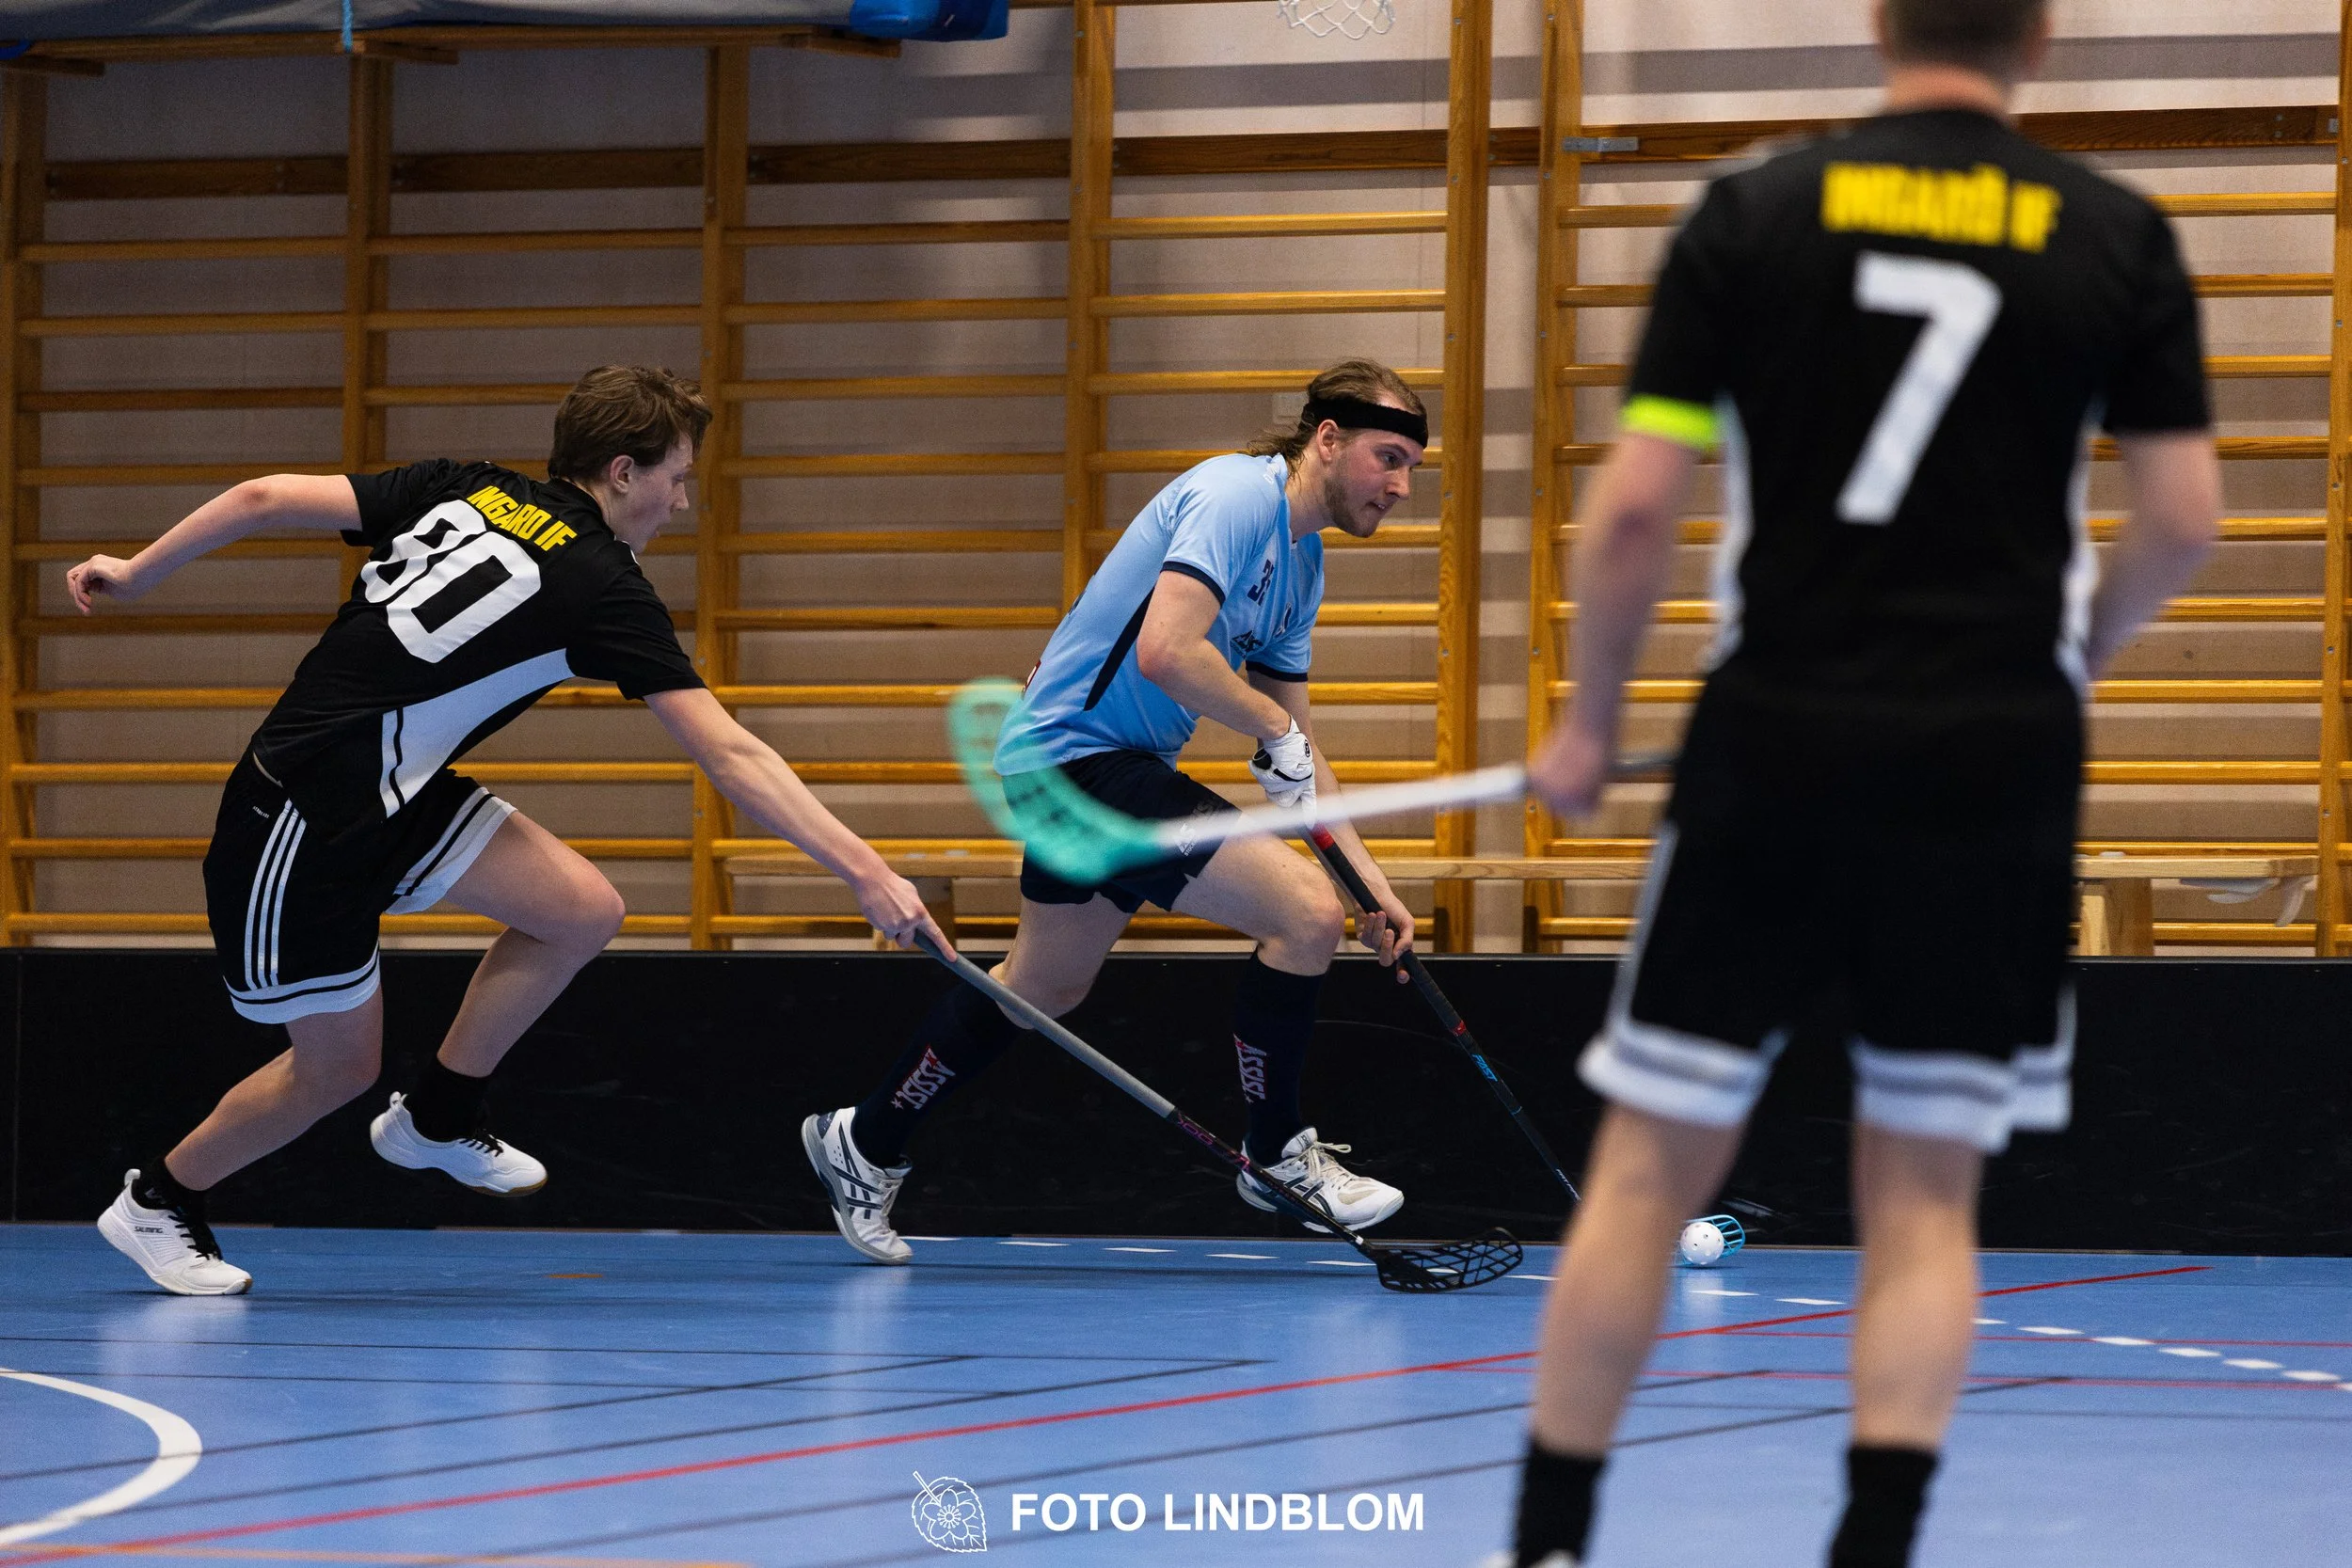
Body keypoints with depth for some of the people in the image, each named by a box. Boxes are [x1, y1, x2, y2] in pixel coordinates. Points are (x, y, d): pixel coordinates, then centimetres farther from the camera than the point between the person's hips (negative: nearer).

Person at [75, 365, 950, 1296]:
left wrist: (135, 573, 13)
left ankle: (437, 1119, 19)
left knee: (583, 913, 3)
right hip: (300, 825, -8)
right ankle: (157, 1202, 27)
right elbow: (731, 757, -19)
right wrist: (865, 871, -20)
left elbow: (266, 498, 1)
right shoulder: (602, 589, -16)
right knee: (337, 1065, 7)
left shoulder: (462, 489, 3)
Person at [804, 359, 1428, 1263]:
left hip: (1097, 762, 11)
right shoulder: (1237, 497, -18)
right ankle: (1277, 1155, 0)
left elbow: (1294, 757, 17)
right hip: (1079, 755, -11)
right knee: (1305, 911, -17)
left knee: (1044, 986, 23)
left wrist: (1369, 879, 9)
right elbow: (1166, 651, -31)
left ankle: (864, 1146, 38)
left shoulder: (1300, 559, 13)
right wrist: (1275, 728, -18)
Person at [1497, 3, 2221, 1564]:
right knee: (1925, 1199, 7)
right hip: (1997, 762, 1)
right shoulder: (2120, 240, 2)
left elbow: (1635, 506, -4)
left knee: (1652, 1165, 9)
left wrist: (1590, 723, 10)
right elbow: (2185, 518, 0)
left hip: (1777, 744, -1)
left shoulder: (1752, 217, 0)